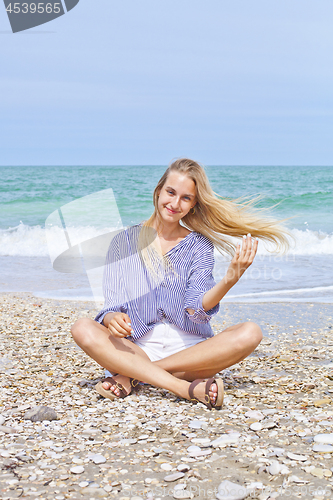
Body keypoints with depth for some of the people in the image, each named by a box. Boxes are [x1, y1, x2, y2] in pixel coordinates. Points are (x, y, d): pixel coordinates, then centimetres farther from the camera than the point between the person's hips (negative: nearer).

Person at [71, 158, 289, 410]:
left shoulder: (199, 245, 6)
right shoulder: (124, 242, 7)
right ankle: (187, 388, -35)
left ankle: (133, 375, -23)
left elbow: (196, 308, -9)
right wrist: (113, 319, -24)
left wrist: (229, 280, -29)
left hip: (190, 348, 1)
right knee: (83, 328, -27)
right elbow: (111, 306, 1)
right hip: (138, 348, 0)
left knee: (250, 333, -26)